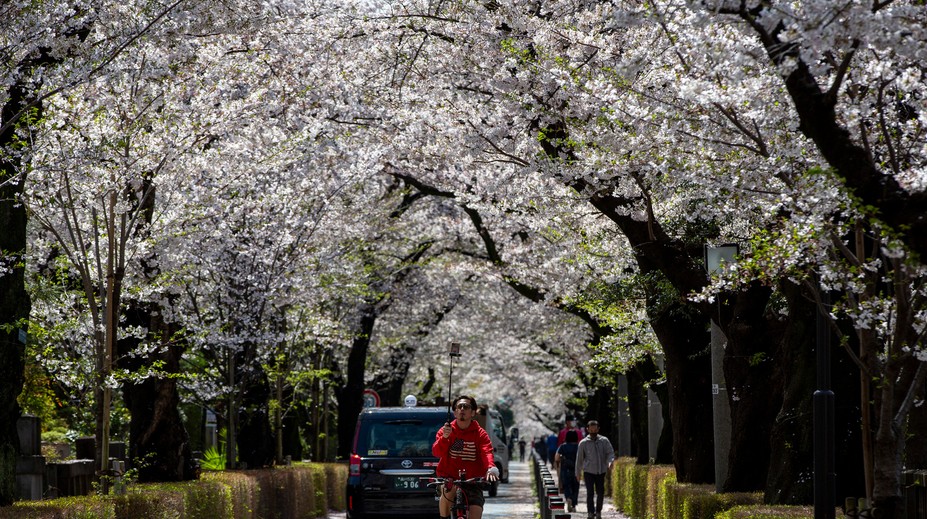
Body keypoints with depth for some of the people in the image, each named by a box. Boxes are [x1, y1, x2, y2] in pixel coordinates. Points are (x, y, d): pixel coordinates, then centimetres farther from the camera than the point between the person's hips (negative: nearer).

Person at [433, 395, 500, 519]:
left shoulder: (480, 434, 0)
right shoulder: (446, 430, 1)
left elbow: (487, 453, -17)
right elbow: (436, 452, -14)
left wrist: (491, 468, -39)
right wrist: (444, 437, -36)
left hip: (472, 482, 1)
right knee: (448, 490, -35)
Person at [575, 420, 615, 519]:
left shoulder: (604, 441, 3)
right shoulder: (583, 443, 1)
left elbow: (610, 453, 0)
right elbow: (579, 458, 8)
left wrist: (610, 462, -21)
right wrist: (578, 473, 10)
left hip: (601, 471, 2)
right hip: (589, 471, -2)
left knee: (600, 492, 6)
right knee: (590, 493, -10)